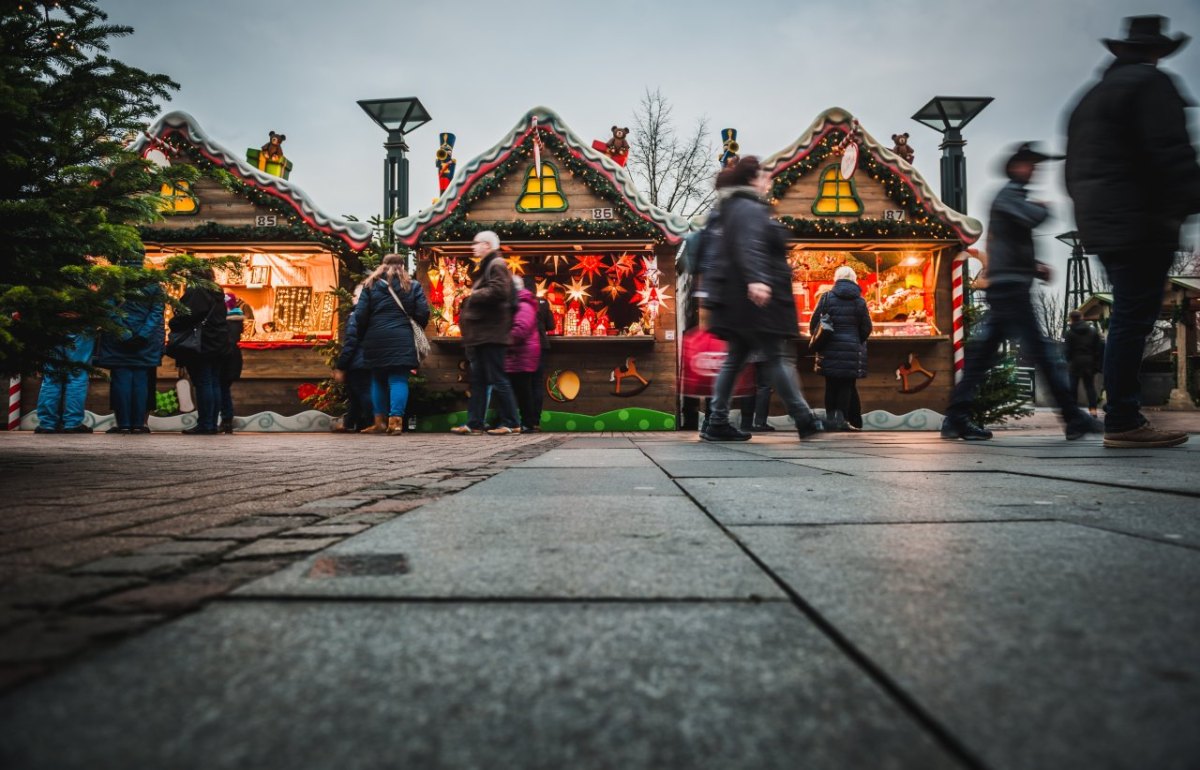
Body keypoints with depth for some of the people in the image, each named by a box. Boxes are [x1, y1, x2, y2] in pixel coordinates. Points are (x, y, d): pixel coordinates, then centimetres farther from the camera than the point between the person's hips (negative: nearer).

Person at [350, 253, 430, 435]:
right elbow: (423, 313, 0)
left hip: (375, 339, 1)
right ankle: (395, 420, -12)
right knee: (398, 379, -2)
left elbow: (360, 315, 1)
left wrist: (362, 337, 13)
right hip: (401, 340, -1)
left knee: (378, 379, 13)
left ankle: (380, 422, 14)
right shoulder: (412, 286, 6)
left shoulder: (370, 285, 8)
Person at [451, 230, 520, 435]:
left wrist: (473, 295, -12)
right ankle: (474, 424, 11)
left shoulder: (496, 265, -8)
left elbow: (498, 291, -23)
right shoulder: (486, 266, 23)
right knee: (478, 380, 9)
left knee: (497, 379, -7)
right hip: (481, 333, 10)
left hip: (491, 333, -10)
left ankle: (511, 423, -2)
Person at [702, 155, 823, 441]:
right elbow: (748, 247, -27)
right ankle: (804, 420, -1)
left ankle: (717, 423, 5)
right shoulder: (750, 209, -10)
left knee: (735, 359, 7)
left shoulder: (735, 208, 23)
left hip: (739, 299, 10)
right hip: (758, 298, -10)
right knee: (779, 357, -6)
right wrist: (756, 279, -41)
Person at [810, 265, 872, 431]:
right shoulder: (859, 301, 3)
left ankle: (830, 417, 8)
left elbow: (814, 322, -2)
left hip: (830, 348, 0)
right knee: (847, 384, 5)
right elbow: (866, 328, 4)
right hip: (852, 347, 0)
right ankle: (841, 417, -3)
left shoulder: (827, 297, -1)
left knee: (831, 384, 8)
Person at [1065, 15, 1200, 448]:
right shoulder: (1150, 83, -4)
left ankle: (1124, 414, 14)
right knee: (1133, 319, -9)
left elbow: (1074, 171, 23)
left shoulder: (1090, 98, 22)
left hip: (1103, 227, 9)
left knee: (1128, 318, 12)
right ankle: (1122, 421, -8)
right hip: (1142, 224, -9)